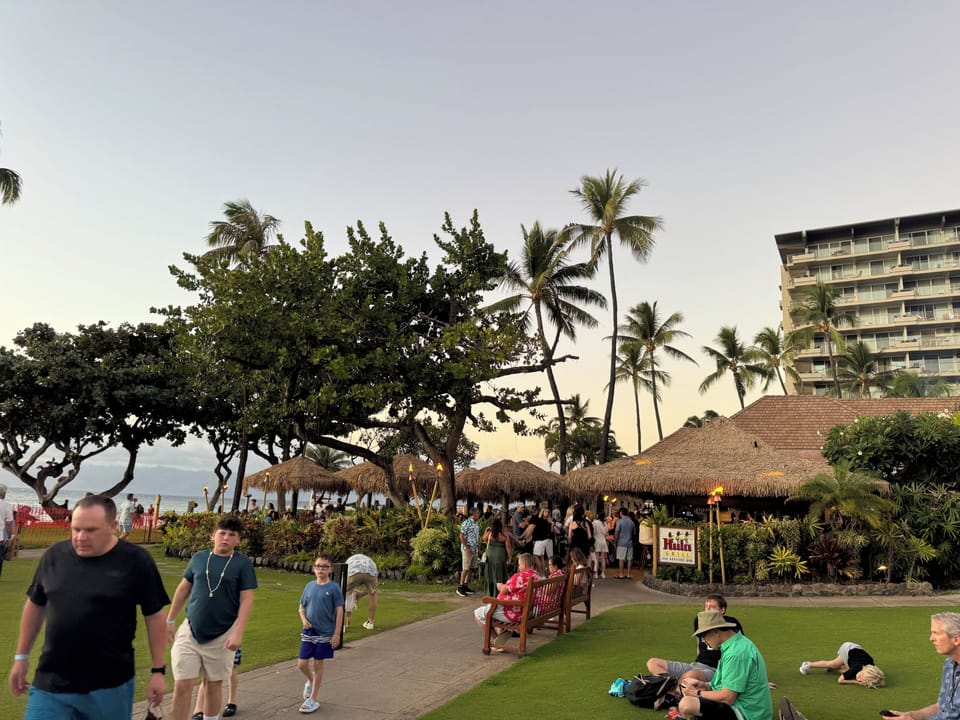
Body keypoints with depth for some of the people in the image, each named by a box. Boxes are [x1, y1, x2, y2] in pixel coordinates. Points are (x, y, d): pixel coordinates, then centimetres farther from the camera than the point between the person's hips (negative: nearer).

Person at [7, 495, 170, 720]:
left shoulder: (136, 561, -11)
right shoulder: (54, 555, -1)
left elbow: (154, 616, -6)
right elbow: (35, 605, 14)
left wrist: (158, 670, -5)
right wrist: (21, 657, 15)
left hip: (110, 686, -2)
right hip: (50, 684, 3)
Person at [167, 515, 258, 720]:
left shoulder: (243, 563, -7)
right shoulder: (199, 558, 1)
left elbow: (246, 599, -9)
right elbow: (183, 589, 11)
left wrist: (238, 633, -16)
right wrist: (170, 620, 13)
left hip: (222, 635, -1)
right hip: (190, 631, 2)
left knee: (214, 684, 11)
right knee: (182, 684, -2)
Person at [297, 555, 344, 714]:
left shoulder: (334, 588, -8)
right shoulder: (309, 586, 3)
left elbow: (339, 611, -7)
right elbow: (301, 606, 13)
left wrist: (337, 634, -10)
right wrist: (303, 619, -7)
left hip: (325, 633, -3)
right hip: (308, 632, 3)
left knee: (318, 665, 5)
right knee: (302, 664, 4)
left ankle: (313, 699, 19)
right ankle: (311, 681, 36)